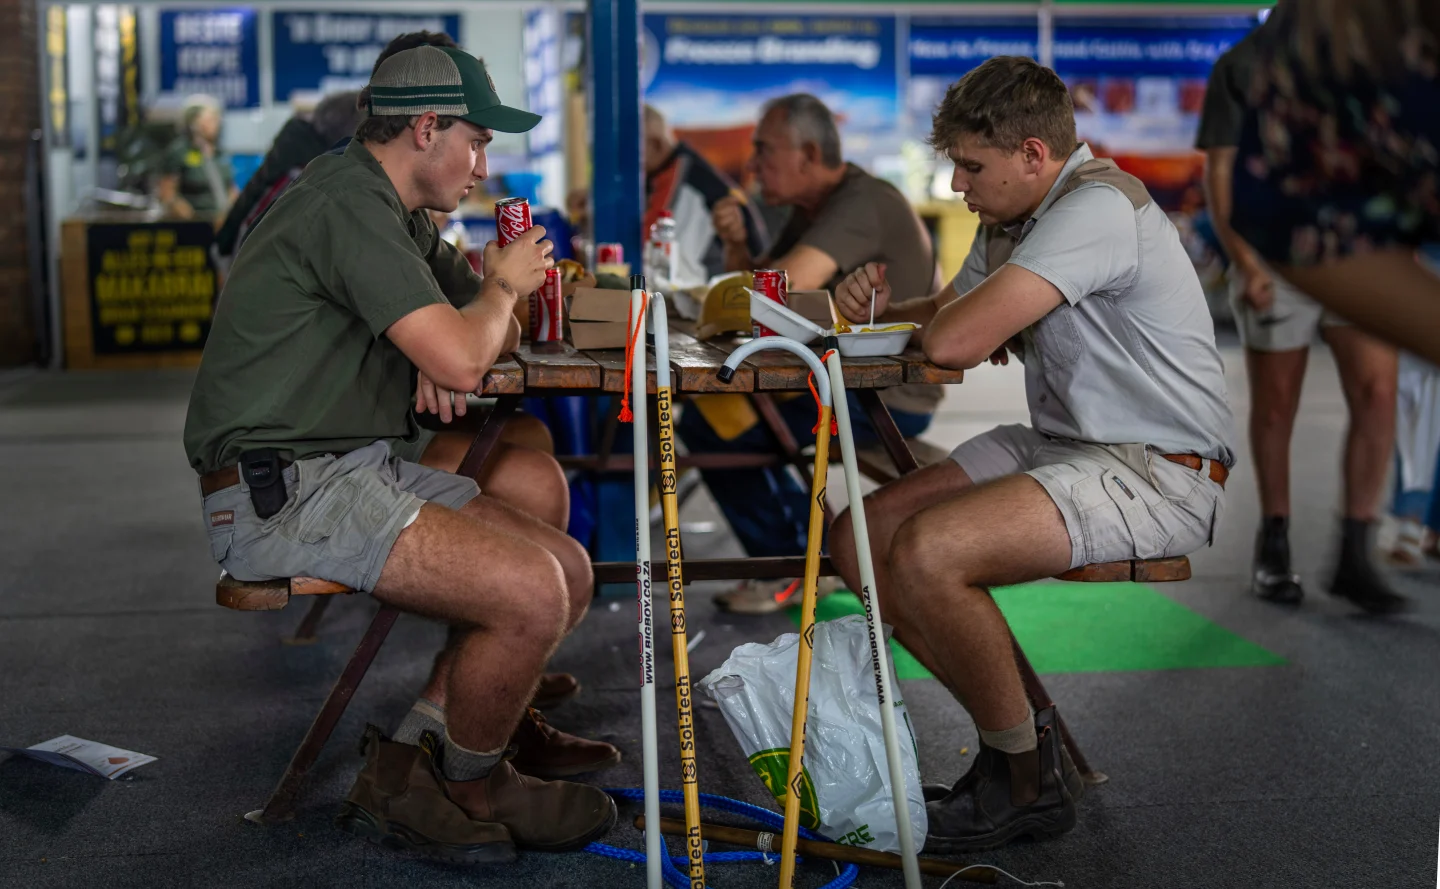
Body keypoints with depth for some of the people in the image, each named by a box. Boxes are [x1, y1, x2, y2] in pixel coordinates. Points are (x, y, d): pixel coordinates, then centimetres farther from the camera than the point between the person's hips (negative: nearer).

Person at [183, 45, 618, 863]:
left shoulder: (395, 216, 19)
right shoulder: (347, 204, -14)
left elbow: (495, 333, 27)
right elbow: (459, 359, -23)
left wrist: (457, 338, 2)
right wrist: (504, 283, -1)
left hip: (357, 469, 10)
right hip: (285, 491, -10)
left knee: (561, 556, 1)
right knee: (533, 592, -23)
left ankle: (414, 758, 4)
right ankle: (474, 790, 4)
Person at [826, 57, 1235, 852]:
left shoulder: (1099, 206, -20)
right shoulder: (1012, 218, 12)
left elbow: (955, 343, -28)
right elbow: (943, 315, 23)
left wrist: (939, 319, -3)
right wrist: (884, 306, 0)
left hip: (1155, 473, -10)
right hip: (1055, 443, 10)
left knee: (926, 552, -28)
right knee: (858, 540, 0)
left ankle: (1028, 779, -6)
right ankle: (1020, 744, 6)